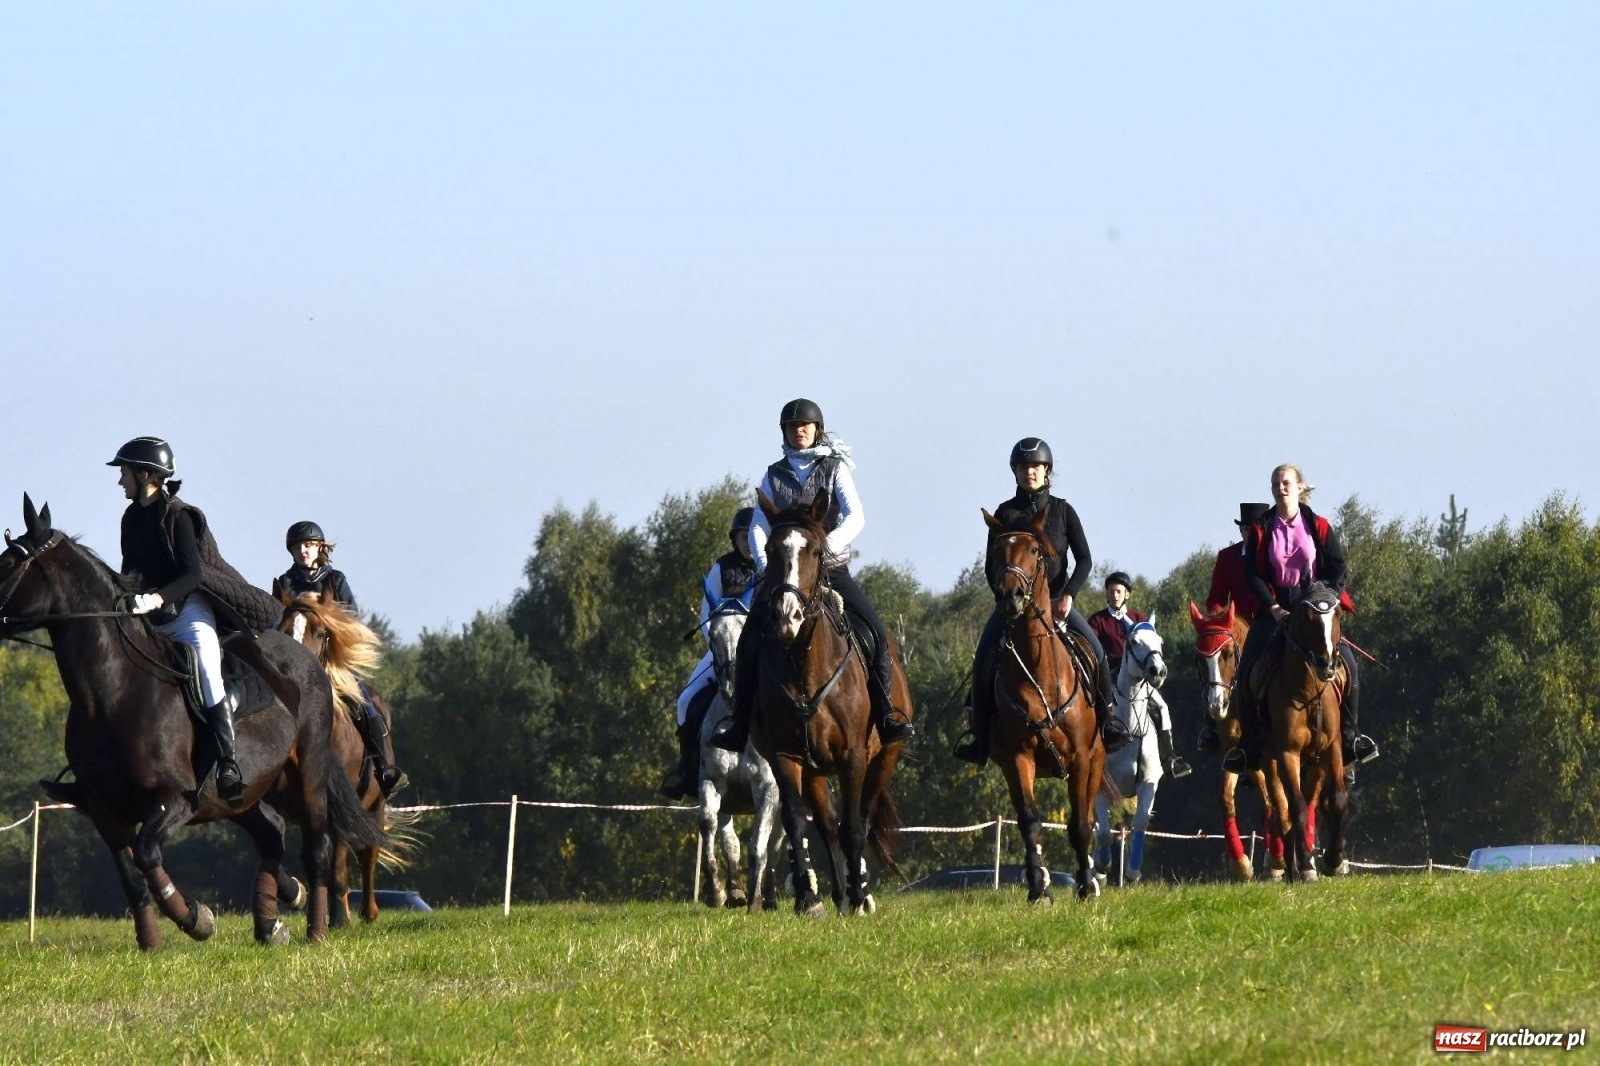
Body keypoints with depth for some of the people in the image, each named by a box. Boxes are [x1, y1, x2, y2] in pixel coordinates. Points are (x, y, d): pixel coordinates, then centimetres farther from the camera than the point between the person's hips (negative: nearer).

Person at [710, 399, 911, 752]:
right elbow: (758, 528, 3)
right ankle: (739, 719, -7)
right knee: (750, 642, -15)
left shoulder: (835, 469, 4)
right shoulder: (774, 475, 9)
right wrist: (765, 566, -16)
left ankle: (886, 711, -7)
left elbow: (855, 517, -8)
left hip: (832, 568, -1)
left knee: (875, 631, -17)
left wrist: (827, 545, -28)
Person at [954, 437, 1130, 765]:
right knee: (984, 657, -21)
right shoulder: (1005, 513, 5)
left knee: (1095, 650, -20)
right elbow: (992, 565, 1)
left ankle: (1107, 717, -3)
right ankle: (978, 729, -14)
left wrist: (1068, 595, -15)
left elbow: (1084, 559, 0)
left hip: (1057, 599, 0)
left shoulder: (1062, 511, 6)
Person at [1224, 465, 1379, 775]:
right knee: (1246, 674, -11)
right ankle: (1249, 744, 3)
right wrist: (1273, 608, -13)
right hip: (1274, 608, 1)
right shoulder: (1260, 530, 3)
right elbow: (1252, 575, -1)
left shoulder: (1319, 527, 3)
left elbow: (1340, 568, 3)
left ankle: (1349, 736, -3)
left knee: (1348, 666, -18)